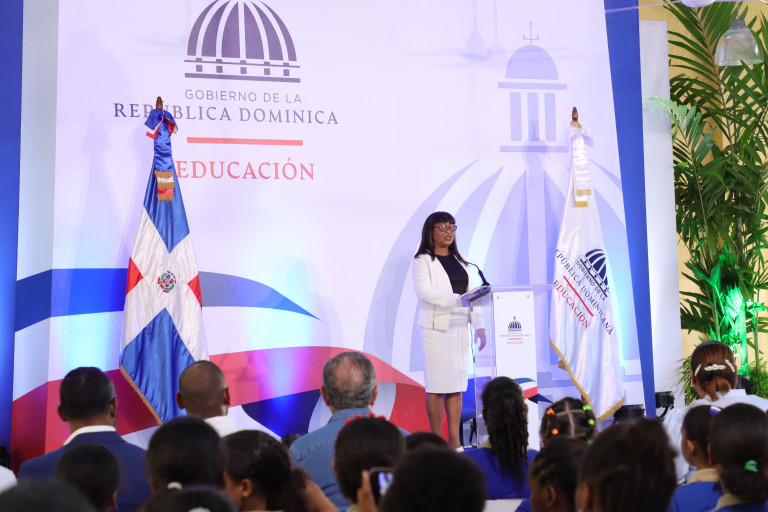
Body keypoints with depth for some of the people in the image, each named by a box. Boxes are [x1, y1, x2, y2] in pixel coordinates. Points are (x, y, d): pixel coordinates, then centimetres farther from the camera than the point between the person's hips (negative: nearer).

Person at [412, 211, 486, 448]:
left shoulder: (459, 260, 16)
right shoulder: (422, 260, -2)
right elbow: (423, 291, -16)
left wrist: (479, 325, 3)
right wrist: (456, 300, -27)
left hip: (459, 328, 6)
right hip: (435, 328, -6)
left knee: (457, 384, 5)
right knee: (437, 386, -5)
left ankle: (454, 441, 8)